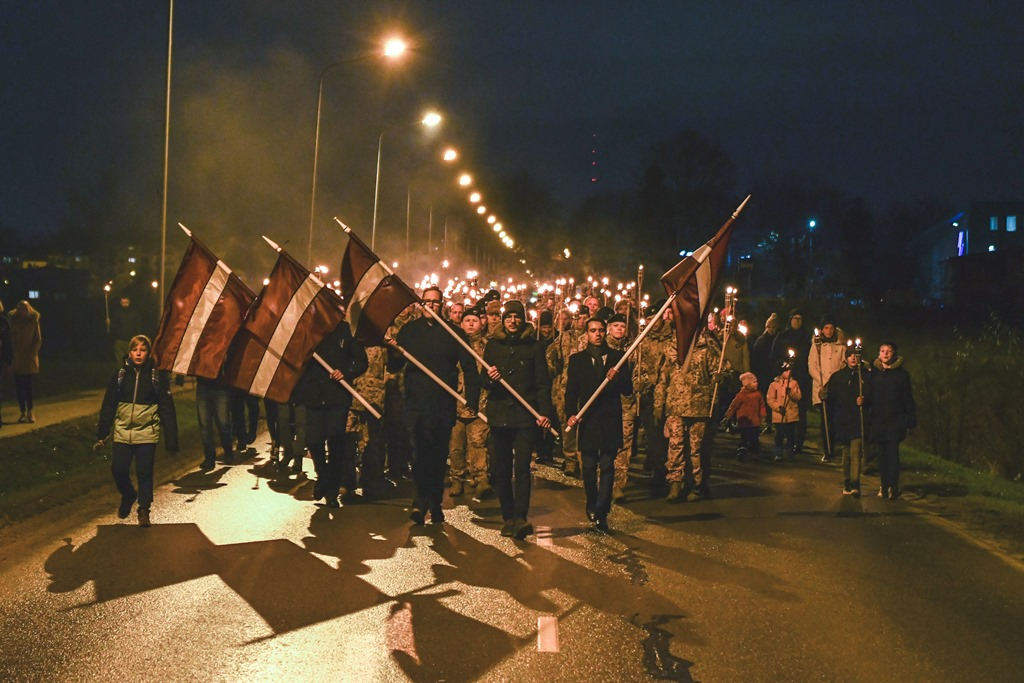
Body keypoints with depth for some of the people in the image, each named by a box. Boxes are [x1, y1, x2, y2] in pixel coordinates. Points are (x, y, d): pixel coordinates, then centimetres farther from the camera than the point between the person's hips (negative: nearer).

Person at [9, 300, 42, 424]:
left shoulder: (33, 320, 0)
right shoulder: (13, 320, 3)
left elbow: (38, 340, 2)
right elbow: (9, 339, 4)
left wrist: (32, 353, -8)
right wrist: (11, 355, -4)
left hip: (29, 359, -2)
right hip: (16, 359, 2)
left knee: (28, 385, -5)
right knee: (19, 387, 2)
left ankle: (30, 411, 1)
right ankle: (24, 412, 6)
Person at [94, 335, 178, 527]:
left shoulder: (157, 375, -2)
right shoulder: (121, 375, 4)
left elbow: (167, 408, -1)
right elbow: (108, 405, 8)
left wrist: (171, 439, -5)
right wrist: (101, 435, 6)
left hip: (147, 432, -2)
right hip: (123, 431, 2)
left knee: (144, 472, 0)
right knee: (118, 469, -3)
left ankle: (144, 510, 15)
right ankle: (128, 496, 27)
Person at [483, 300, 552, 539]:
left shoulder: (534, 347, 6)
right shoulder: (493, 345, 12)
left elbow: (543, 383, 4)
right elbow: (483, 382, 14)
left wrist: (544, 412, -8)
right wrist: (490, 378, -10)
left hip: (525, 416, -2)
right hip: (499, 415, 3)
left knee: (522, 468, -11)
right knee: (500, 469, 3)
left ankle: (520, 517, -14)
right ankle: (508, 517, 11)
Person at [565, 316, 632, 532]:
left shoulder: (618, 357, 7)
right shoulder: (577, 359, 7)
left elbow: (628, 389, 4)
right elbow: (571, 391, 2)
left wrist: (616, 379, -17)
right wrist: (571, 414, -14)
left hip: (611, 420, 0)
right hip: (588, 420, 0)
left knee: (607, 467, -3)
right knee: (589, 468, 6)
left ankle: (600, 512, -2)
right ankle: (592, 507, 25)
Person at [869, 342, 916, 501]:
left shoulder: (902, 374, 0)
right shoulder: (874, 373, 7)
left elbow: (908, 399, 2)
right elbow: (869, 397, 9)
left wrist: (910, 422, -2)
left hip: (895, 421, -3)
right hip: (878, 421, 3)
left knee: (892, 452, -9)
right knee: (881, 454, 6)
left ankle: (893, 486, -8)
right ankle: (884, 485, 14)